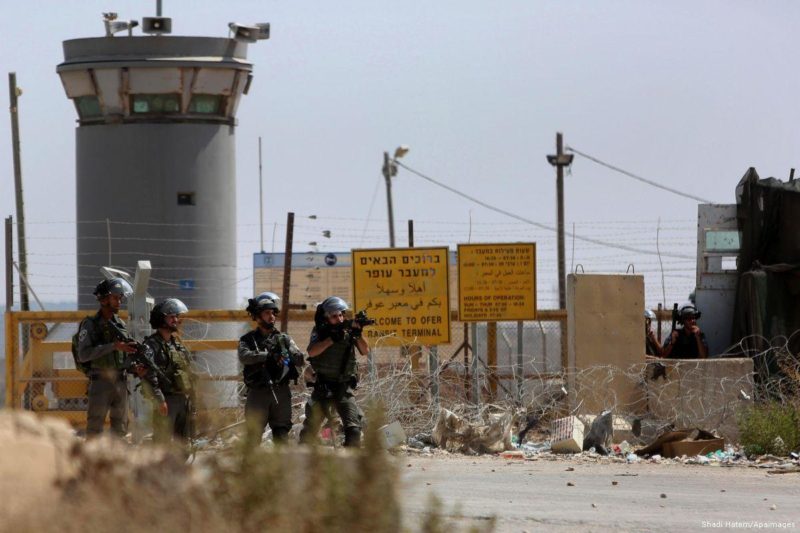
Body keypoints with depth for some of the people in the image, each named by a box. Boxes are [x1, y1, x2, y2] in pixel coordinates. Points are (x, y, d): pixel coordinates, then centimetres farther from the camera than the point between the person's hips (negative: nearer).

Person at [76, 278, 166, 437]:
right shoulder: (90, 325, -5)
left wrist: (136, 367, -2)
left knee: (120, 430, 8)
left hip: (121, 382, 6)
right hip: (100, 382, -6)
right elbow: (83, 354, -17)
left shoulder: (120, 325, 12)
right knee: (94, 430, -10)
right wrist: (113, 346, -21)